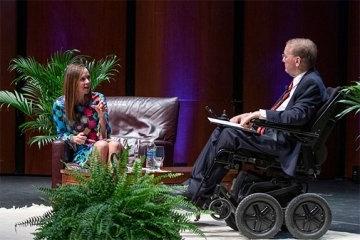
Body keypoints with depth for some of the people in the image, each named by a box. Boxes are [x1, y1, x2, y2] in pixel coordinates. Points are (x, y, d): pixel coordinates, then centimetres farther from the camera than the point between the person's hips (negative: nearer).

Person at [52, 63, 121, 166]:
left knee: (115, 145, -34)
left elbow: (105, 135, 7)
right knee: (102, 145, -35)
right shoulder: (60, 105, 1)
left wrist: (101, 116, -12)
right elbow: (61, 134, 8)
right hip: (80, 151, -2)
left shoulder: (98, 99, 7)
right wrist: (73, 138, -13)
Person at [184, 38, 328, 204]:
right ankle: (194, 184, -1)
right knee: (221, 131, 2)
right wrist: (250, 116, 9)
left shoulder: (312, 83, -13)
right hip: (275, 130, 10)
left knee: (229, 135, -18)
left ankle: (199, 192, -9)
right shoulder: (302, 80, 17)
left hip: (284, 141, -10)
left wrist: (262, 114, -21)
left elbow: (297, 116, -25)